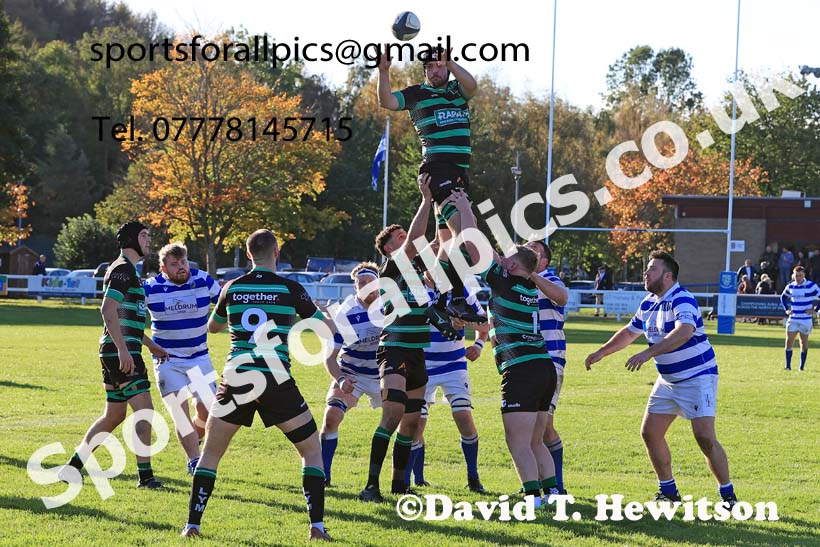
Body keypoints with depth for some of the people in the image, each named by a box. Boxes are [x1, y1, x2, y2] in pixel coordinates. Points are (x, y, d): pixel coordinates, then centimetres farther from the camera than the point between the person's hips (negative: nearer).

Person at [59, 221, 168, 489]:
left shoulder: (128, 270, 23)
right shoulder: (123, 269, -10)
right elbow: (108, 309, -21)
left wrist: (151, 345, 31)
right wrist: (123, 349, -27)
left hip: (121, 352, 11)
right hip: (122, 352, -11)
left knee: (114, 415, 14)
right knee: (144, 409, -11)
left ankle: (73, 466, 18)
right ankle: (145, 475, -11)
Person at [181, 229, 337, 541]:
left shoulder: (232, 288, 5)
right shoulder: (291, 290, -1)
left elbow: (212, 327, 25)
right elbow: (328, 329, 13)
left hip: (236, 380, 2)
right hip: (276, 382, -2)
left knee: (210, 454, 16)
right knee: (311, 450, 12)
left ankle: (192, 524, 9)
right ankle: (317, 525, 1)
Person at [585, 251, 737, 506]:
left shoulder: (682, 300, -21)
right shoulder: (648, 303, 7)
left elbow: (683, 332, -40)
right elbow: (629, 333, 24)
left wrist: (648, 353, -48)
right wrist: (601, 353, 24)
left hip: (698, 377, -9)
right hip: (667, 379, 9)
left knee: (705, 437, -18)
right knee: (650, 433, 4)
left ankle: (727, 494, -5)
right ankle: (668, 490, 18)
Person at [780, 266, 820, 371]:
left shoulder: (811, 286, -8)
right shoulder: (790, 287, 5)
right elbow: (783, 297, 24)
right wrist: (786, 309, 11)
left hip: (806, 319, -3)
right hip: (793, 319, 3)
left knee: (804, 342, 7)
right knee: (789, 342, -7)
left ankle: (802, 366, 16)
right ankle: (788, 365, -4)